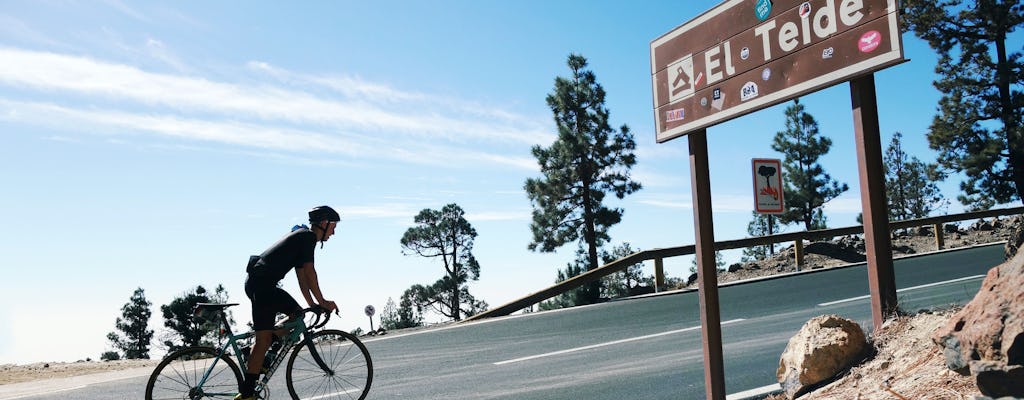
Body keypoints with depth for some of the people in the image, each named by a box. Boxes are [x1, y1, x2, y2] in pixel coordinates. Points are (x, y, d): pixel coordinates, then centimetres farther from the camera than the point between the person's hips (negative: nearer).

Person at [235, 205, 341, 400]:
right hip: (261, 283, -10)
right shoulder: (308, 236, -8)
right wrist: (322, 301, -10)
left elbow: (301, 276, 22)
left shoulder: (301, 236, 22)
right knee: (263, 339, -9)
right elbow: (309, 272, -14)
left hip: (259, 283, 10)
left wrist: (312, 303, 19)